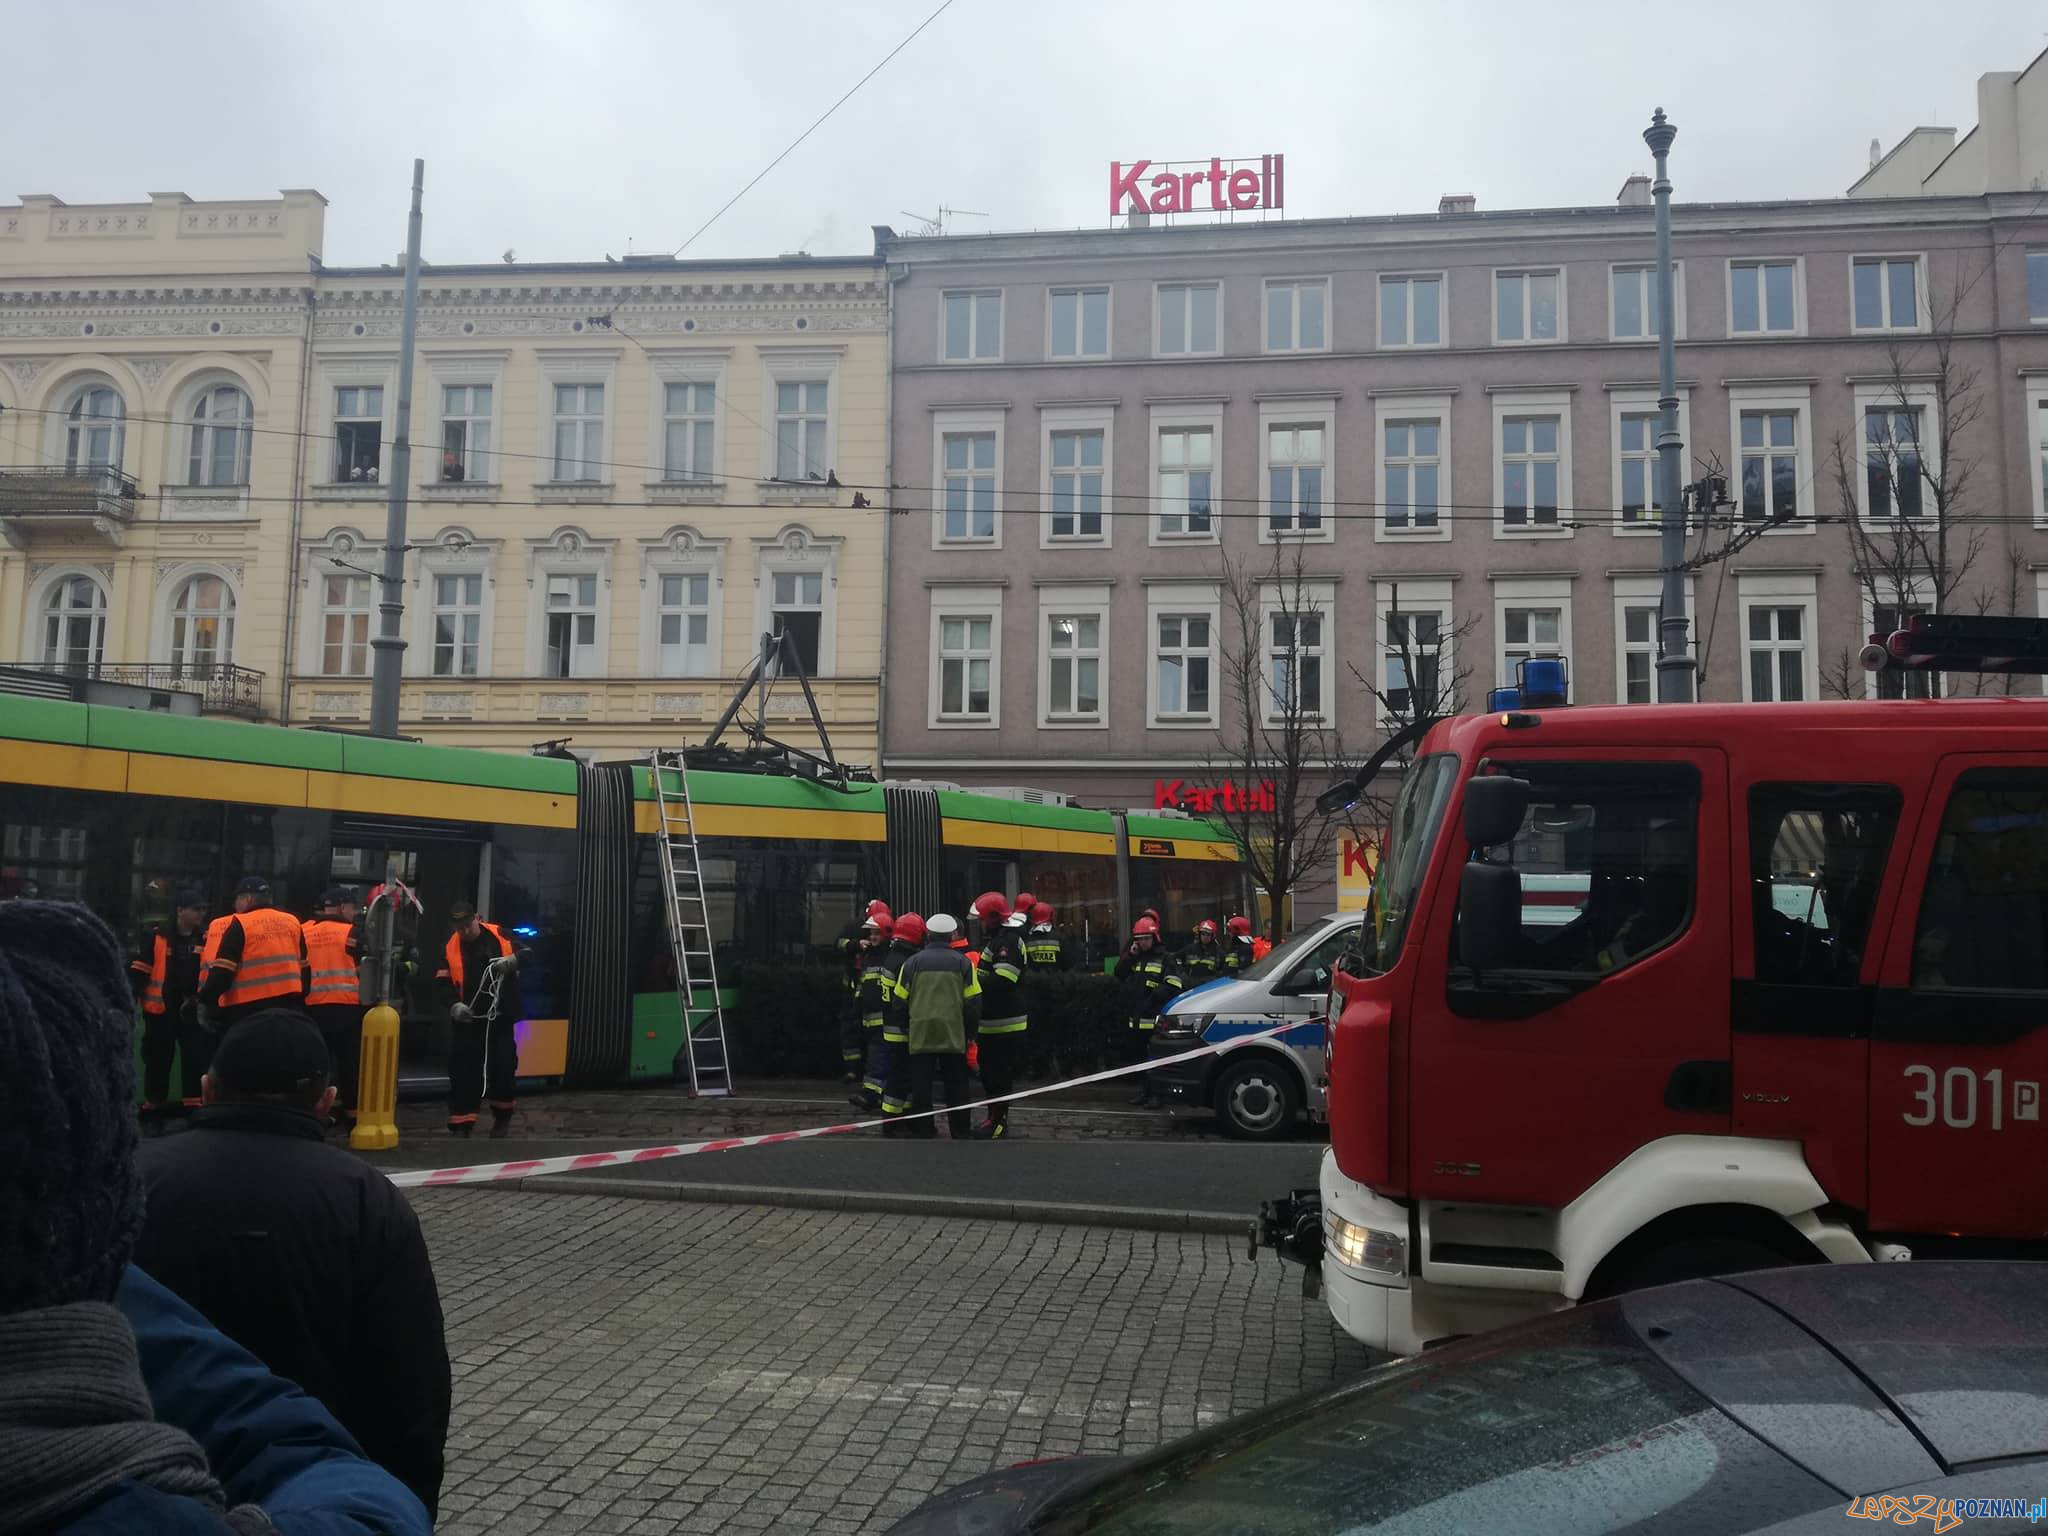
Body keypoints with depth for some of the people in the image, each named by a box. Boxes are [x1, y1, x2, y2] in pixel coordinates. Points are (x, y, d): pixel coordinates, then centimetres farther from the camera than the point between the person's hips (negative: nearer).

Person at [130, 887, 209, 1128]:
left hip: (193, 1011, 2)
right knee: (157, 1061, 9)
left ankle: (195, 1108, 7)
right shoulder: (157, 937, -6)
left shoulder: (206, 939, 5)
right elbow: (138, 971, -4)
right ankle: (153, 1110, 20)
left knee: (196, 1060, 0)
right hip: (160, 1010, -2)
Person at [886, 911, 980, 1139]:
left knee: (921, 1086, 7)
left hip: (920, 1035, 0)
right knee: (956, 1086, 10)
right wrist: (971, 1032, 10)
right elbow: (973, 1001, 0)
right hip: (954, 1035, 0)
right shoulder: (962, 962, 0)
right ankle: (960, 1132, 13)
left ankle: (923, 1131, 10)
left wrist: (905, 1028, 17)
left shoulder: (913, 962, 1)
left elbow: (900, 999, 5)